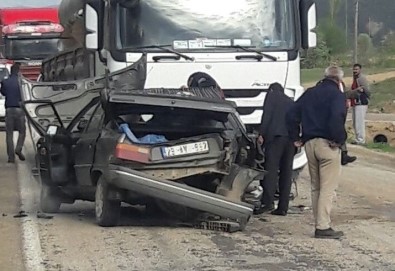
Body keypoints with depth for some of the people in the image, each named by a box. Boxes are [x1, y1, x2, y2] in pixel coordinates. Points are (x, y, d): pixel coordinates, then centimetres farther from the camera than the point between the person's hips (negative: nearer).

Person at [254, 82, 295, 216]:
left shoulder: (271, 95, 11)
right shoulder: (290, 102, 29)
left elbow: (267, 115, -3)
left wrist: (261, 134, -6)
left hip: (275, 136, -5)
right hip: (291, 138, 6)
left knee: (271, 170, -13)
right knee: (286, 172, 4)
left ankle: (267, 202, -26)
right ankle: (283, 207, 1)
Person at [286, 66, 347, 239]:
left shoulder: (309, 93, 15)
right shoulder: (337, 95, -6)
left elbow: (292, 115, 13)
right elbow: (336, 119, -24)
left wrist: (296, 137, 15)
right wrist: (339, 139, -14)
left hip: (309, 144, 7)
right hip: (327, 144, -7)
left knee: (315, 187, 14)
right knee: (328, 188, -4)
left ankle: (319, 224, 17)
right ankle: (323, 227, -8)